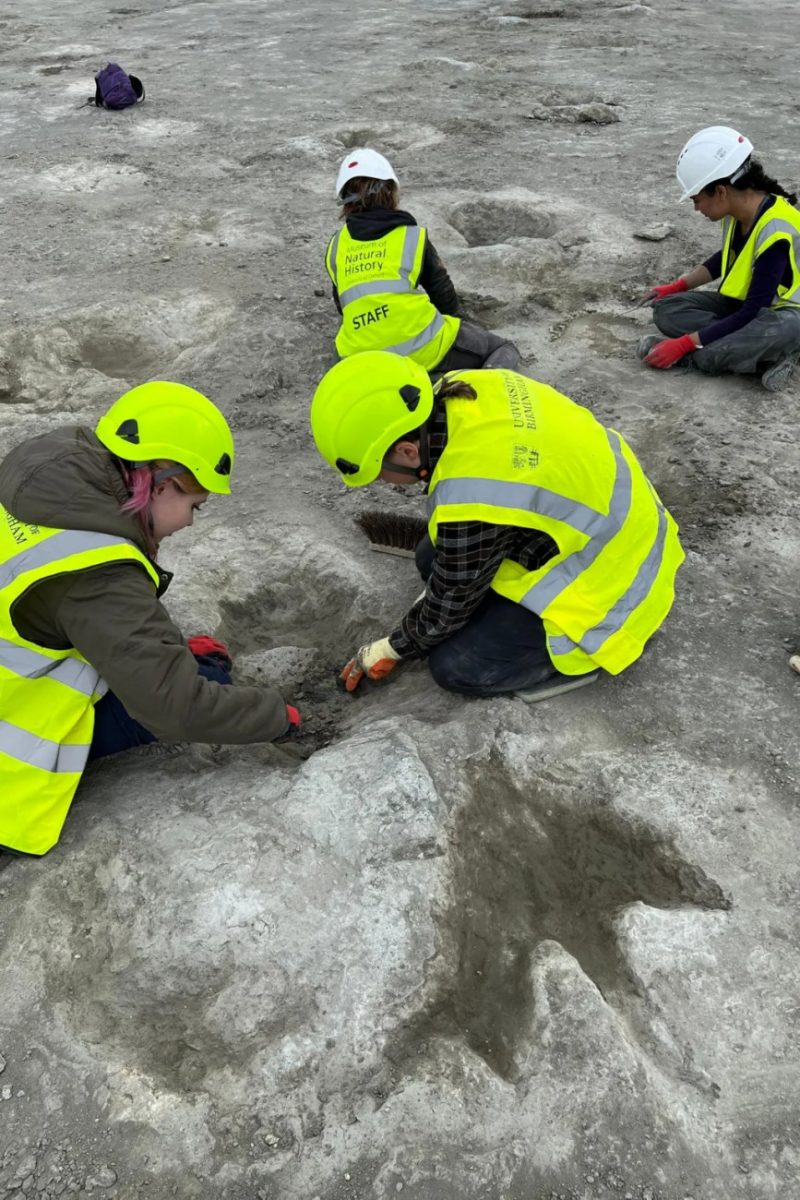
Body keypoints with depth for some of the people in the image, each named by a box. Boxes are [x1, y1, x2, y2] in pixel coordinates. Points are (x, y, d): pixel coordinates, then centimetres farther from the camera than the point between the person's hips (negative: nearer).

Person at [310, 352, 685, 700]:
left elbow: (448, 608, -15)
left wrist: (393, 648, 4)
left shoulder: (472, 501, -35)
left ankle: (601, 642, 1)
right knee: (432, 558, 10)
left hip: (608, 580, -9)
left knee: (454, 666, -8)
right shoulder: (465, 389, -12)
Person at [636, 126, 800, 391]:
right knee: (666, 309, -12)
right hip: (742, 303, 9)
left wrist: (685, 344, -31)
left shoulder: (775, 232, -29)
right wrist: (677, 286, 7)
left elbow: (752, 313, -29)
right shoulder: (736, 210, -6)